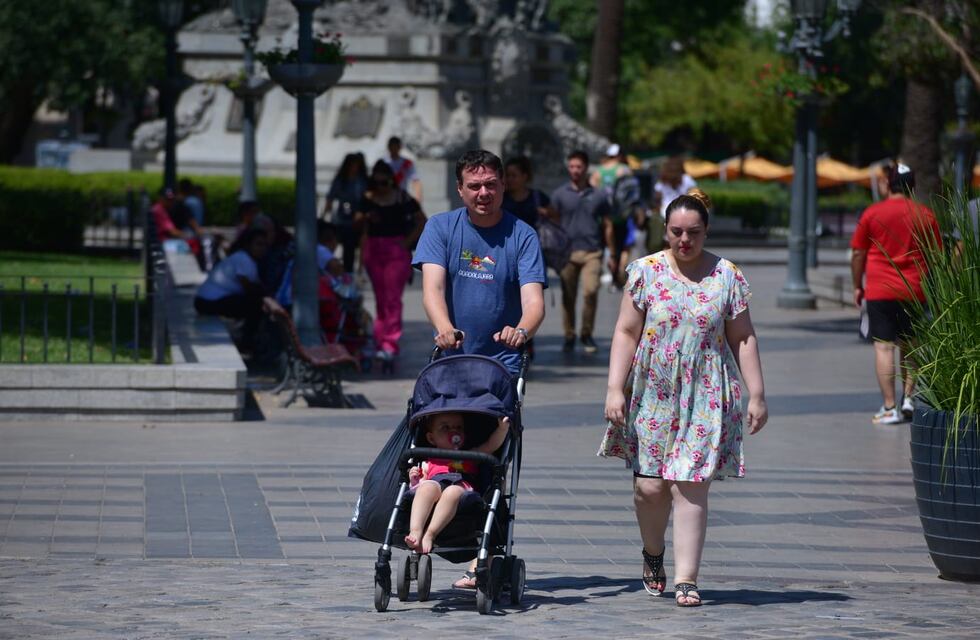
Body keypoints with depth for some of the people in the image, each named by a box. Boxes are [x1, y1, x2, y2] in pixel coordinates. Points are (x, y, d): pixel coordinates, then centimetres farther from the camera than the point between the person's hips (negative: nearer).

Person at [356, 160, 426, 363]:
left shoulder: (403, 199, -3)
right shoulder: (368, 199, 6)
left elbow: (421, 221, 2)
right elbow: (357, 224, 6)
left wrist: (408, 241, -6)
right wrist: (366, 218, -15)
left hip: (396, 250, -4)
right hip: (373, 251, 4)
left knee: (392, 298, -12)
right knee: (380, 299, 10)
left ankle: (390, 344, -16)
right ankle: (382, 340, 19)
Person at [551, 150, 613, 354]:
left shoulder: (598, 196, 9)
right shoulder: (560, 195, 6)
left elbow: (607, 225, 13)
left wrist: (611, 253, 11)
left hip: (592, 252, 0)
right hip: (568, 251, 0)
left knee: (591, 291, -14)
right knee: (568, 296, 2)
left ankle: (587, 334, 2)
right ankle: (569, 336, 15)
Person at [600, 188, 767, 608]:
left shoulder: (727, 277, 3)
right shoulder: (646, 272, 2)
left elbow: (743, 338, 6)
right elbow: (626, 333, 2)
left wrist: (756, 395, 2)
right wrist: (615, 389, -6)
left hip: (706, 399, -1)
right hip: (653, 395, 1)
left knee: (690, 487, -7)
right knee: (649, 485, -1)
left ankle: (686, 579, -4)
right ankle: (653, 553, 28)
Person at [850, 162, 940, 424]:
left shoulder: (873, 213, -2)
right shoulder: (925, 215, 5)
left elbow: (857, 254, 1)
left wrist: (857, 286, 12)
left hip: (880, 291, -3)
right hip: (915, 291, 3)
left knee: (884, 346, -3)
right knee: (909, 347, 16)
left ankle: (889, 408, -6)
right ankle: (907, 399, 8)